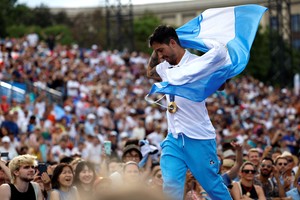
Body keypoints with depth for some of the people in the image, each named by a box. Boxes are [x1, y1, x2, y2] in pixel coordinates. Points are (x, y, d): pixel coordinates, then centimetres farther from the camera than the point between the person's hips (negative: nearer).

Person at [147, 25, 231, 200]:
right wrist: (156, 51, 21)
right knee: (171, 185, -9)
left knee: (213, 185, 1)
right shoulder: (165, 67, 14)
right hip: (173, 139, 6)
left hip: (199, 138, -6)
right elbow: (150, 72, 36)